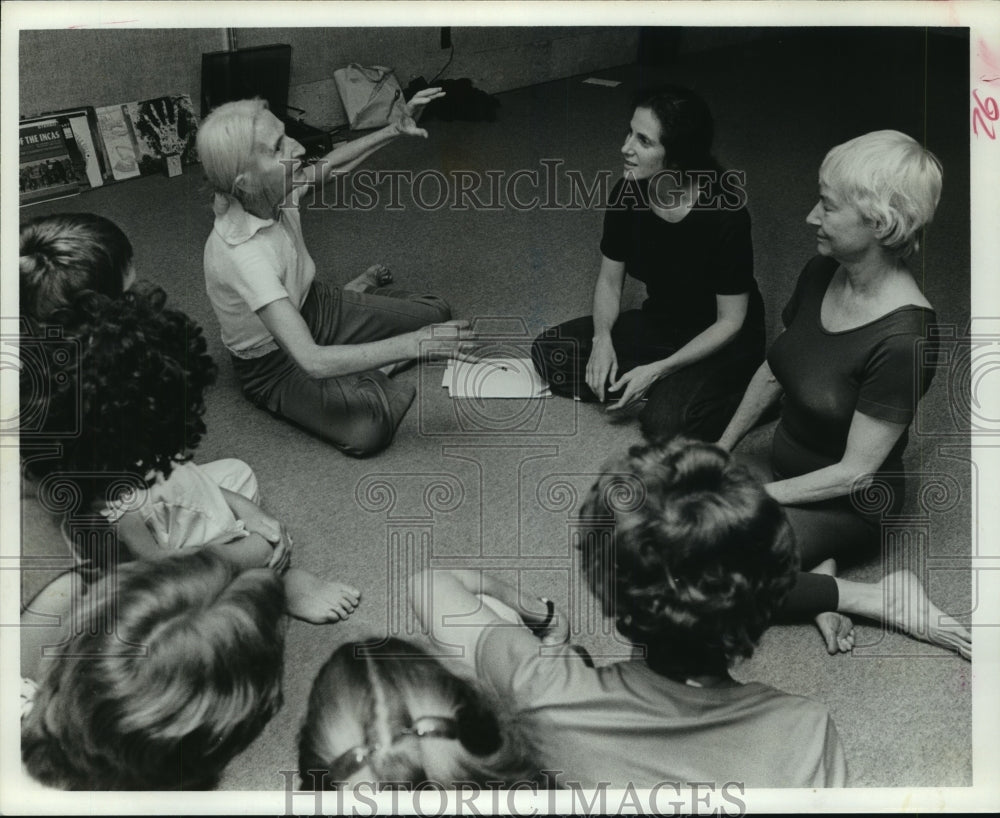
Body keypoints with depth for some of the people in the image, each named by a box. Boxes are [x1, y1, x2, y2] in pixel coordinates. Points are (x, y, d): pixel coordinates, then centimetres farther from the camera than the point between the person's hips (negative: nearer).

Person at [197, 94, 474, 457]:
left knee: (437, 314, 2)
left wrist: (392, 131, -3)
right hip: (273, 363, -7)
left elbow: (330, 166, 9)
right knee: (368, 429, -30)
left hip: (311, 307, 7)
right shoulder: (243, 254, -40)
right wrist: (413, 344, -43)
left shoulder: (278, 191, -18)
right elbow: (312, 361, -45)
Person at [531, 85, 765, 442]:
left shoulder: (725, 213, -27)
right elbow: (610, 280, 2)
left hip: (719, 343, -6)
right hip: (658, 324, 6)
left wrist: (657, 370, -25)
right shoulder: (628, 193, -12)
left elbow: (730, 322, -19)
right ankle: (669, 388, -5)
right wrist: (603, 339, -18)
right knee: (551, 352, -10)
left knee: (664, 421, -32)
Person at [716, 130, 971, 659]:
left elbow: (855, 472, -23)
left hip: (849, 507, -7)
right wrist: (721, 451, 11)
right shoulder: (821, 274, -7)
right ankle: (816, 565, 0)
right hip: (789, 470, 7)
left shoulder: (904, 339, -30)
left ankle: (876, 600, -11)